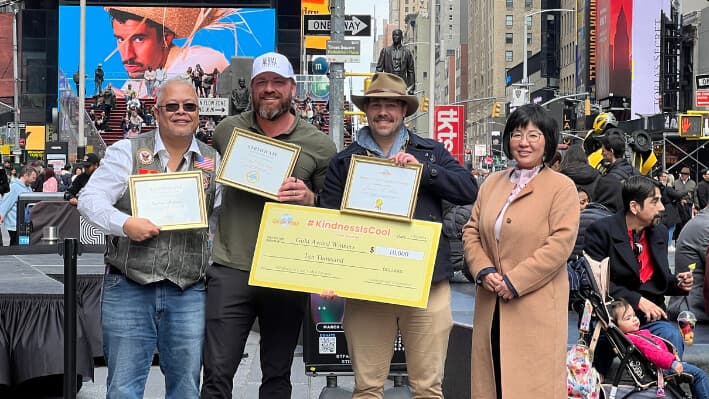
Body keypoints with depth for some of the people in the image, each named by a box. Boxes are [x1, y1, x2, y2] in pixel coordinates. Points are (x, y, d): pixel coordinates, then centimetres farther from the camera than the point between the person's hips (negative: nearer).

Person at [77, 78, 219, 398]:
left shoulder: (214, 163, 11)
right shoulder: (127, 152, 4)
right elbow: (90, 199, -4)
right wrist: (125, 224, -20)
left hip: (189, 292, 2)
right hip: (128, 289, -2)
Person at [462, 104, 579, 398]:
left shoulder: (562, 187, -3)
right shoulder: (492, 184, 15)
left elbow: (560, 243, -12)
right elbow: (471, 232, 15)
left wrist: (514, 281, -15)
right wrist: (483, 271, -5)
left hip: (537, 309, -5)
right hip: (491, 307, 6)